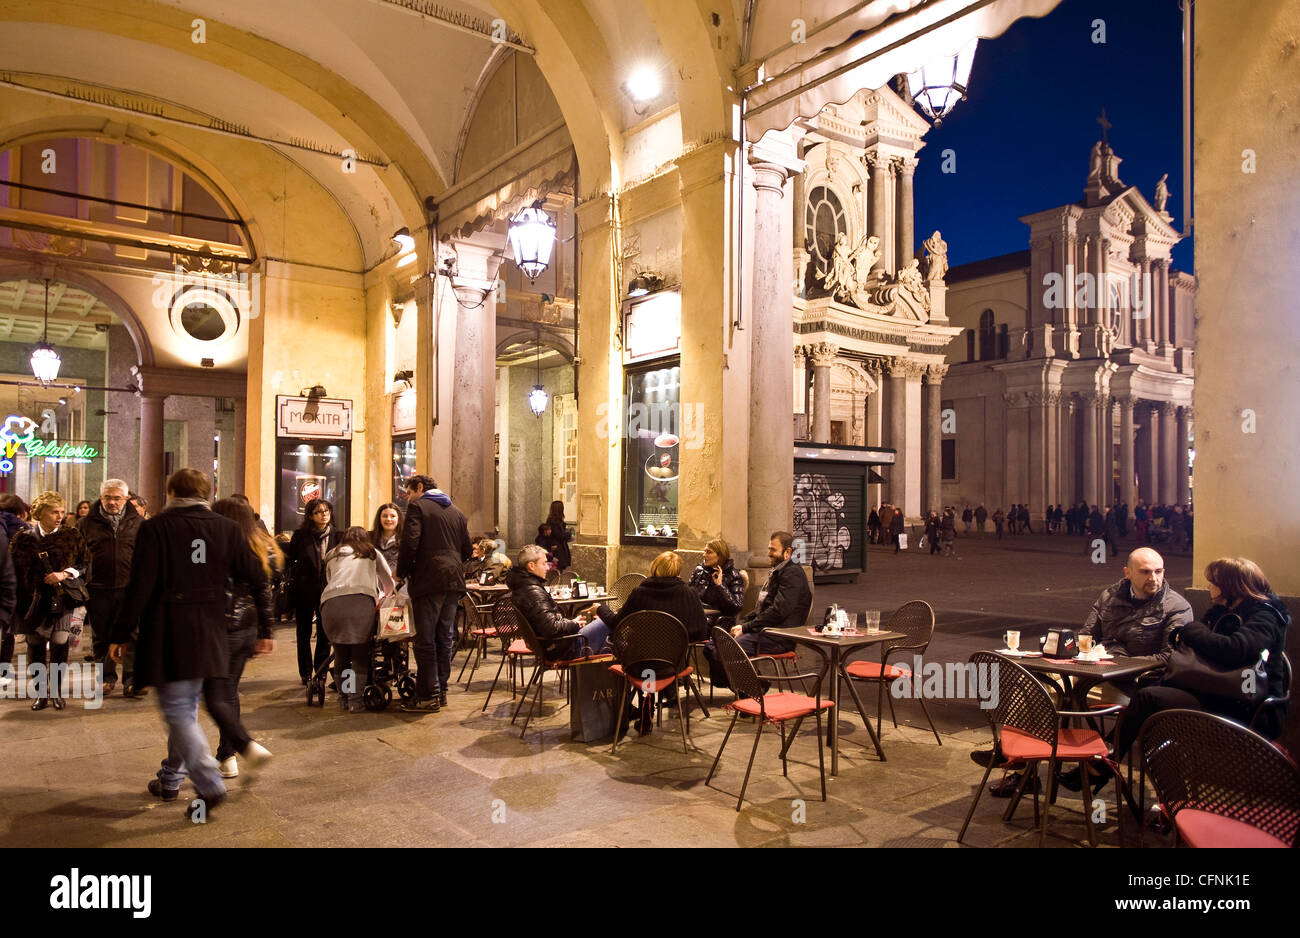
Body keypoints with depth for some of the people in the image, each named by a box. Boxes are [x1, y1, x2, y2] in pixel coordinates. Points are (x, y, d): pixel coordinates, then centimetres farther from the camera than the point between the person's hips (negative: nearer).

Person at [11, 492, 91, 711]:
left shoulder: (71, 536, 3)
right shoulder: (23, 539, 3)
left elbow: (85, 563, 4)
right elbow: (15, 572, 6)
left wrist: (64, 574, -13)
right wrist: (19, 606, 2)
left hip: (62, 598, -1)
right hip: (34, 601, 1)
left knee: (60, 644, -8)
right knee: (35, 647, 6)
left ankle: (56, 691, 9)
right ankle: (42, 693, 22)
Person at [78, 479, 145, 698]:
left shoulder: (138, 523, 6)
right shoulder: (86, 523, 6)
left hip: (129, 588, -1)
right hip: (98, 589, 1)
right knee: (102, 637, 10)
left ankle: (131, 681, 5)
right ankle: (107, 678, 23)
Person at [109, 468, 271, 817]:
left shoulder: (155, 528, -8)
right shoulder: (227, 529, 3)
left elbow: (140, 587, -12)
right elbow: (257, 579, 3)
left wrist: (121, 633, -2)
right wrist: (265, 627, 11)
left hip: (168, 636, -4)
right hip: (210, 637, 5)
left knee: (177, 711, 1)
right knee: (186, 707, 19)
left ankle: (209, 784, -10)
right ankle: (170, 779, 31)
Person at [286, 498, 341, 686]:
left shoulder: (336, 536, 0)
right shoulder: (301, 535, -5)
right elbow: (289, 559, 1)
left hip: (327, 590, 1)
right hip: (304, 591, -1)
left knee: (325, 632, 3)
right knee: (304, 632, 8)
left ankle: (321, 670, 17)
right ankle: (306, 673, 19)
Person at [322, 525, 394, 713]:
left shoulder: (332, 555, 32)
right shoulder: (372, 553, 28)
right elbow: (389, 583, 36)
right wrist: (384, 597, 57)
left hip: (331, 602, 2)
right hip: (362, 601, -2)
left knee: (340, 653, 15)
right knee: (360, 654, 6)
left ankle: (343, 698, 18)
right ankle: (355, 700, 2)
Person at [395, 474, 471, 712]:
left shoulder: (417, 507, -2)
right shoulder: (456, 511, 18)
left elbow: (410, 543, -13)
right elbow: (466, 549, 17)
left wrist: (401, 572, 0)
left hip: (428, 581, -7)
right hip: (454, 581, 7)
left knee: (425, 640, -2)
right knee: (445, 637, 12)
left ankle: (429, 695, -1)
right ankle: (441, 690, 17)